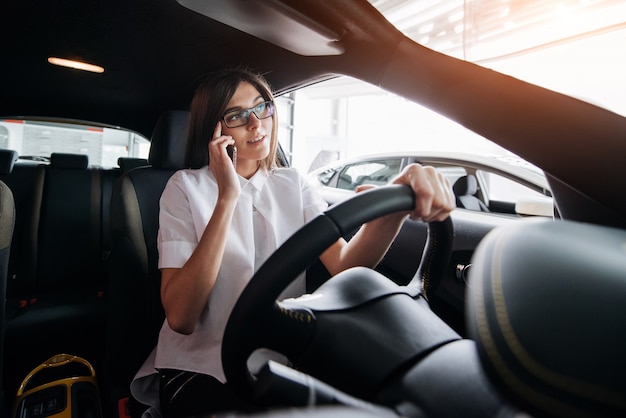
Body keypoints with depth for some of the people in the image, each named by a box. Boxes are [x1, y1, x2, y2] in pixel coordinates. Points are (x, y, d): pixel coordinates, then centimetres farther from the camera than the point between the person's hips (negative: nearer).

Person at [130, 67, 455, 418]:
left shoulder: (293, 184, 3)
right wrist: (227, 199, -25)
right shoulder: (186, 187, -6)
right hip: (201, 371, -2)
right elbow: (180, 317, -19)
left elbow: (343, 264, -15)